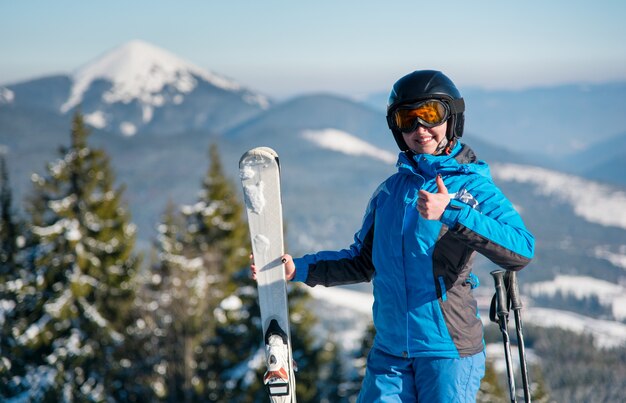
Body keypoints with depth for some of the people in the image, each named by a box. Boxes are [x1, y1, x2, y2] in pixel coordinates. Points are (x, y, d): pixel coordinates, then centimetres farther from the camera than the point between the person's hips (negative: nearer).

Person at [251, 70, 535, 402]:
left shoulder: (474, 187, -4)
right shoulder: (389, 191, 12)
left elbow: (521, 250, -20)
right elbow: (363, 262, 23)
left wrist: (451, 213, -27)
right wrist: (298, 269, 13)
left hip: (449, 352, -4)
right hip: (389, 353, 5)